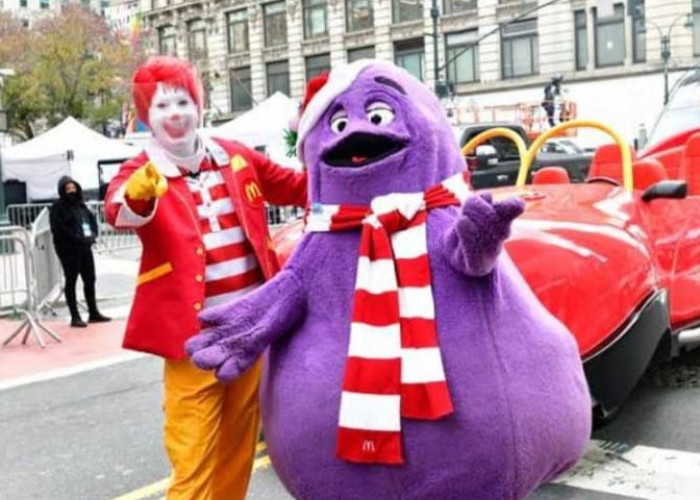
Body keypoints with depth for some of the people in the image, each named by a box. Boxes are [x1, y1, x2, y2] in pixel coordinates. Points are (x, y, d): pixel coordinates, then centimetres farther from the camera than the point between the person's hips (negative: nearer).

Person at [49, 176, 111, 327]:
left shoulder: (81, 204, 16)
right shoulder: (58, 207, -7)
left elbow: (92, 219, 18)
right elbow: (58, 229, -16)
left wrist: (93, 234, -1)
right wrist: (77, 238, -20)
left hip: (85, 247, 7)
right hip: (68, 249, -7)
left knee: (90, 279, 11)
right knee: (71, 281, -1)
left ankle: (93, 313, 21)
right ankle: (75, 317, 3)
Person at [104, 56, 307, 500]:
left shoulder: (236, 158, 7)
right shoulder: (141, 174, -6)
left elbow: (299, 187, 20)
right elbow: (117, 209, -30)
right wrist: (142, 191, -52)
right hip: (194, 334, -4)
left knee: (239, 447, 19)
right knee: (194, 457, 1)